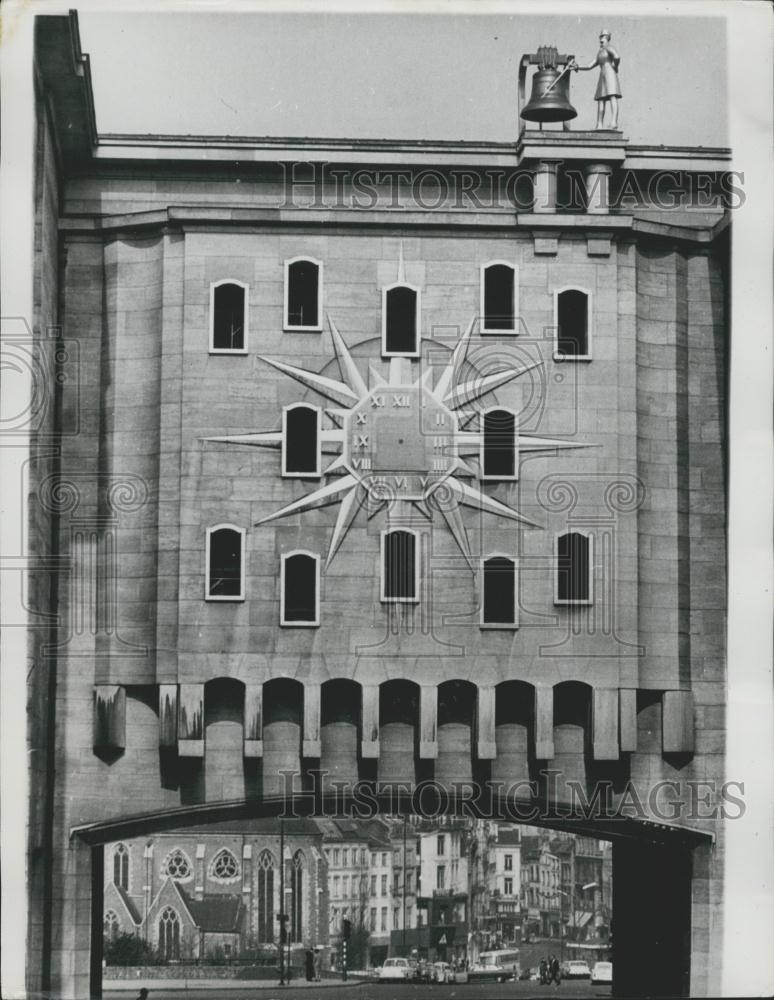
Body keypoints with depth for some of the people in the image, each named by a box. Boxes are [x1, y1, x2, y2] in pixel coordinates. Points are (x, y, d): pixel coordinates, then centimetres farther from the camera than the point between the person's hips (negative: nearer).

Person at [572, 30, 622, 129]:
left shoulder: (609, 48, 0)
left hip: (609, 73, -9)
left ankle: (614, 122, -32)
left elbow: (617, 57, -20)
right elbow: (589, 66, 22)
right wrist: (578, 67, 10)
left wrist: (615, 67, -5)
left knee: (612, 97, -19)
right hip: (602, 77, 9)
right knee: (600, 100, 1)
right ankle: (599, 125, -3)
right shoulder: (599, 53, 26)